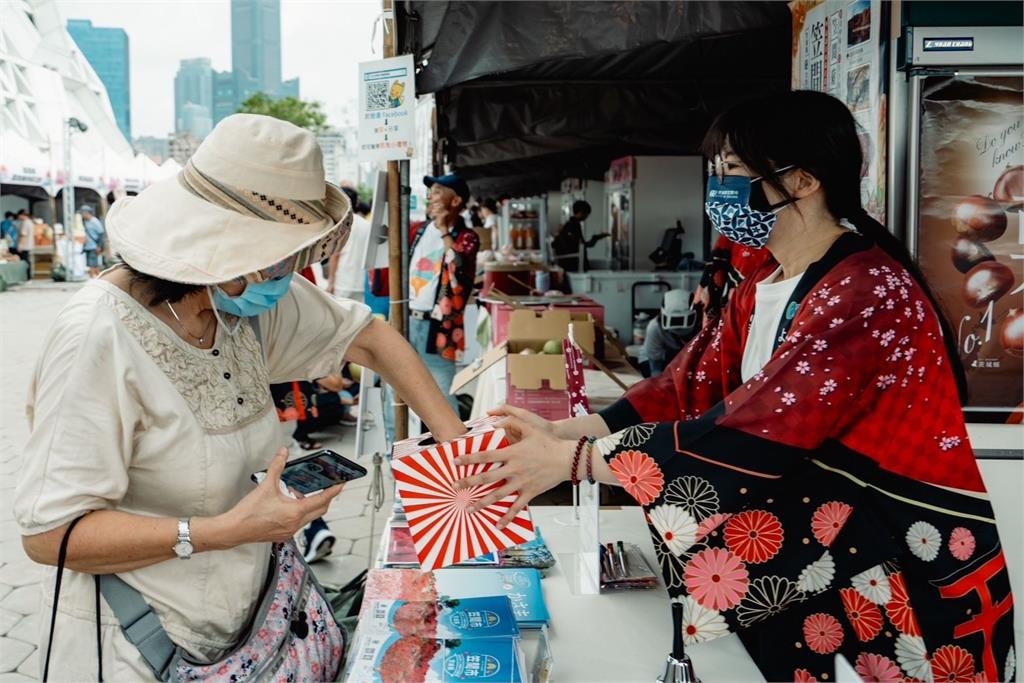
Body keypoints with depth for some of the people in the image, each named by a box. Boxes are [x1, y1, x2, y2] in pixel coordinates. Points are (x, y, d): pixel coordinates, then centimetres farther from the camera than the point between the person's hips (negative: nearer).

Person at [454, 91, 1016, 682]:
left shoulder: (868, 293, -21)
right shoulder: (761, 289, 7)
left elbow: (753, 437, -27)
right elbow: (688, 388, 1)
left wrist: (572, 460, -25)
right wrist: (560, 431, -10)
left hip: (909, 578, -6)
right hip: (815, 542, 7)